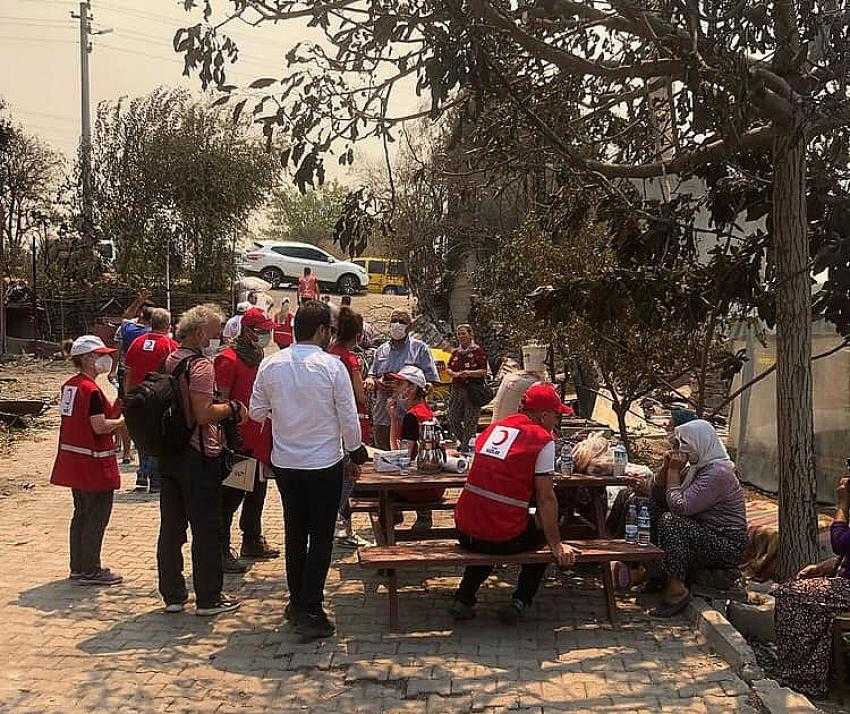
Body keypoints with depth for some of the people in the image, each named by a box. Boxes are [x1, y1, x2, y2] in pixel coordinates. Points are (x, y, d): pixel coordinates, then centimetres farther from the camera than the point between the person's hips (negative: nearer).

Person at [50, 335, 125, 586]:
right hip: (94, 461, -9)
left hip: (72, 460, 9)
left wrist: (115, 409, 10)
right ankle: (90, 571, 4)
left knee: (82, 514, 17)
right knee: (98, 516, -1)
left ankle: (78, 568, 24)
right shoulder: (92, 390, -19)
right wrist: (123, 421, -7)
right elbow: (100, 426, -22)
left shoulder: (69, 386, 9)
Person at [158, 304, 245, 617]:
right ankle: (208, 599, 7)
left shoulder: (169, 361, 11)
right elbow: (204, 414, -25)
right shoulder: (201, 365, -16)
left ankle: (172, 594, 20)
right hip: (198, 457, -8)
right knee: (206, 531, 1)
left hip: (169, 456, 8)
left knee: (171, 527, 12)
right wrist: (232, 408, -9)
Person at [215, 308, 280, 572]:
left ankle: (253, 542, 33)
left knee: (257, 492, 19)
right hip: (237, 439, -9)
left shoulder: (258, 358, 13)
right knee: (231, 496, -3)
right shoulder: (228, 359, -14)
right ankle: (221, 551, 5)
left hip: (258, 438, 9)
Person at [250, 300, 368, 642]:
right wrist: (354, 456, 5)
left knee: (295, 533, 18)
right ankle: (310, 613, 2)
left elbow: (257, 413, 6)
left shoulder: (270, 365, -3)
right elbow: (349, 419, -10)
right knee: (321, 537, 4)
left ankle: (297, 602, 29)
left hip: (284, 463, 4)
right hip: (325, 463, -4)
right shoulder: (332, 366, -14)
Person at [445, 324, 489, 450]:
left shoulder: (478, 351, -4)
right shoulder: (456, 352, 14)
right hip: (457, 389, 6)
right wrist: (454, 373, -4)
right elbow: (448, 368, 17)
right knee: (452, 418, 6)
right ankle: (462, 441, 25)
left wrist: (470, 373, -22)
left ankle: (466, 448, 4)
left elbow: (484, 371, -7)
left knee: (470, 422, -4)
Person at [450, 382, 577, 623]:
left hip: (465, 533, 6)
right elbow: (545, 498, -9)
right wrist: (557, 546, -2)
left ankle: (463, 600, 24)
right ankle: (520, 601, 15)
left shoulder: (494, 428, 13)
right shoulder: (543, 439, -7)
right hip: (505, 539, -5)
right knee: (544, 534, 24)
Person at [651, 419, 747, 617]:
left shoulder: (717, 473, -20)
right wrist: (668, 468, 1)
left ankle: (676, 590, -25)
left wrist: (674, 471, -14)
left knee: (670, 521, -26)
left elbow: (680, 506, -26)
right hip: (709, 537, 10)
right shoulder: (697, 467, 11)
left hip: (728, 547, -10)